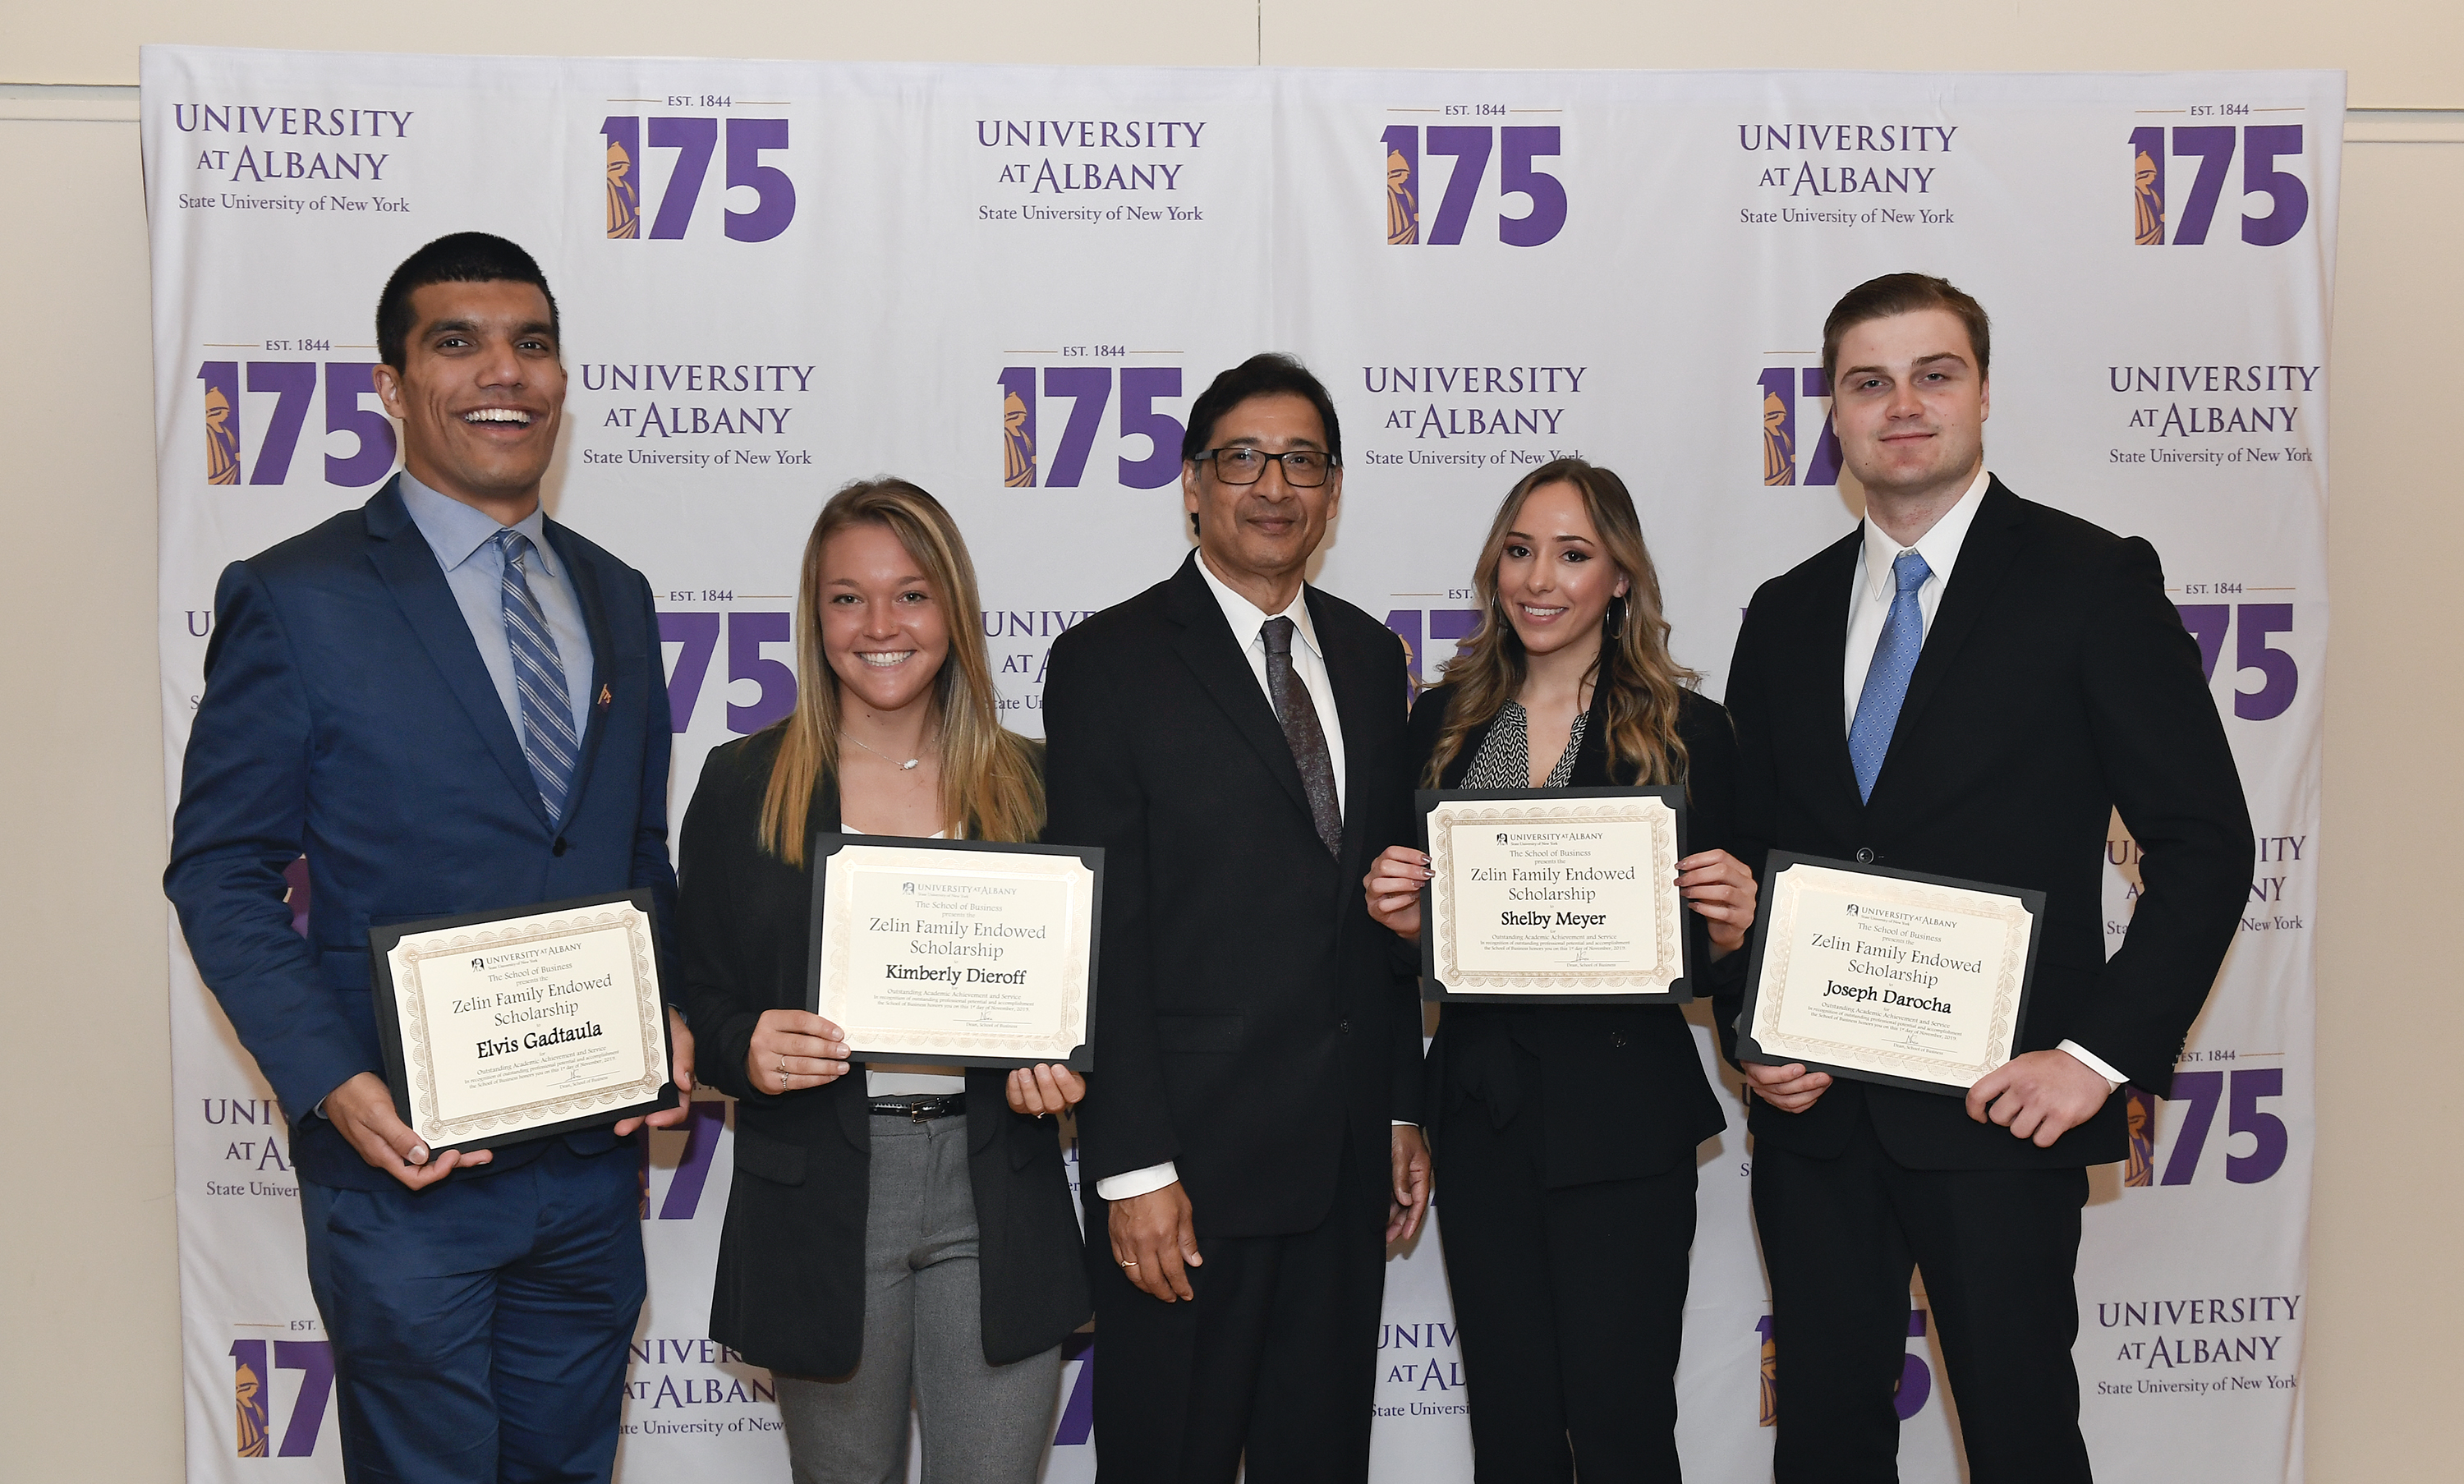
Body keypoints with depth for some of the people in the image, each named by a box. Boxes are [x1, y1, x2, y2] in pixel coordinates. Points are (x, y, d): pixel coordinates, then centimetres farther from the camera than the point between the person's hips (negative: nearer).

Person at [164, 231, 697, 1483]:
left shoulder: (615, 598, 9)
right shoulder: (296, 600, -8)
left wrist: (669, 1015, -2)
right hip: (409, 1160, -5)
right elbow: (218, 874, -7)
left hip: (594, 1156, 5)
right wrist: (332, 1084, -18)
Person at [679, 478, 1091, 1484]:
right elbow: (697, 995, 4)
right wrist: (747, 1052, -17)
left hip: (994, 1193, 1)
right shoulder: (741, 784, 2)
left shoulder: (1030, 784, 5)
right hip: (815, 1198, 0)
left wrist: (1060, 1061, -9)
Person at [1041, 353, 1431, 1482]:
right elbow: (1101, 934, -11)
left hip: (1347, 1156, 5)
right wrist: (1131, 1167, -15)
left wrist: (1403, 1111, 12)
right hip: (1189, 1153, -5)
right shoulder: (1109, 663, -6)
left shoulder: (1370, 658, 12)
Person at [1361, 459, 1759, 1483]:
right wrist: (1401, 917, -9)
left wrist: (1728, 932, -19)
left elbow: (1710, 945, 2)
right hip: (1482, 1111, 3)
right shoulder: (1443, 722, 8)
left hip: (1625, 1122, -3)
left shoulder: (1686, 732, -1)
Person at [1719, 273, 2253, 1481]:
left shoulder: (2093, 581, -3)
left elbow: (2205, 841, -6)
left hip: (1997, 1105, -4)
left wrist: (2101, 1054, -13)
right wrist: (1750, 1038, -1)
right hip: (1813, 1109, 4)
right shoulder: (1786, 614, 11)